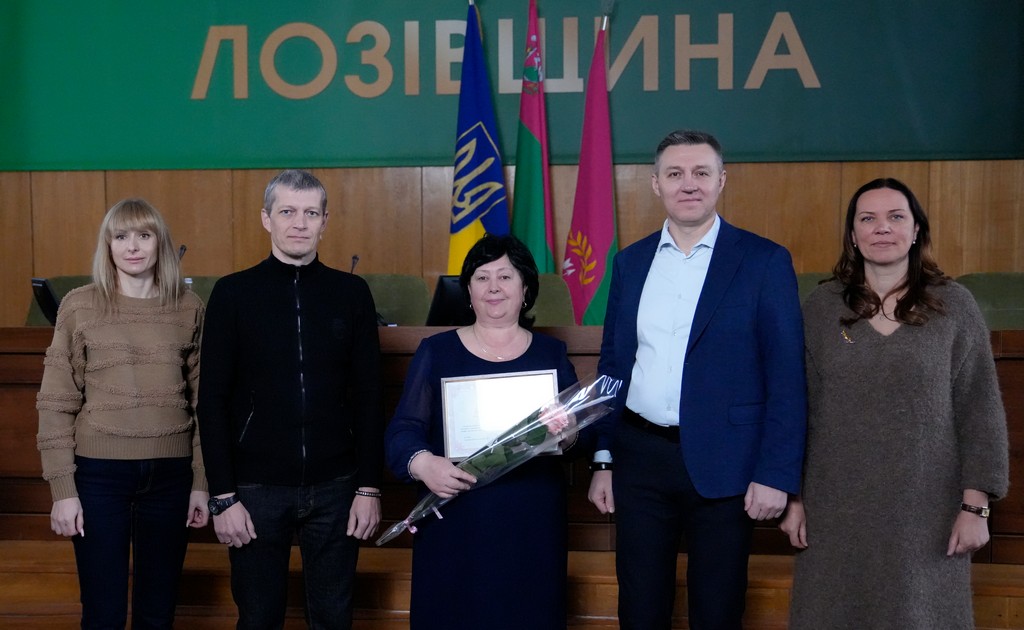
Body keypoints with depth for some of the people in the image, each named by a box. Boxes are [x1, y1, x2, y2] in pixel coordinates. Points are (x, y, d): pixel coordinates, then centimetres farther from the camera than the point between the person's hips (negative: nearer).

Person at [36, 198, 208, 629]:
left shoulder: (189, 309, 3)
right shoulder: (79, 306, -1)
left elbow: (202, 402, 6)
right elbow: (56, 404, -1)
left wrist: (202, 481, 4)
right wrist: (62, 489, -5)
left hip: (170, 475, 2)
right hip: (100, 474, -1)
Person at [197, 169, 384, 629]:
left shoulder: (351, 293, 2)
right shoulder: (233, 293, -2)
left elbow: (368, 398, 3)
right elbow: (213, 401, -3)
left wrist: (369, 487, -1)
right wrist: (223, 496, -7)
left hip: (334, 487, 1)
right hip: (257, 487, -1)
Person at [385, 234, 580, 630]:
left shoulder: (551, 353, 9)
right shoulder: (436, 351, 5)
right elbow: (403, 429, 0)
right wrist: (423, 463, -20)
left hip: (531, 526, 1)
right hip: (454, 523, -1)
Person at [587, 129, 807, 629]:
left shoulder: (764, 262, -4)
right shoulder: (630, 261, 7)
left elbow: (786, 377, -6)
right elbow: (612, 364, 10)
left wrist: (776, 474, -11)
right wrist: (602, 460, 8)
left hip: (723, 465, -3)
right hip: (639, 457, 3)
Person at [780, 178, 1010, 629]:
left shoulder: (954, 305, -1)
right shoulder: (820, 308, 1)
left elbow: (980, 412, 0)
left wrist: (975, 505, -5)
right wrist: (793, 496, 1)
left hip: (927, 513, -1)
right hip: (835, 511, 1)